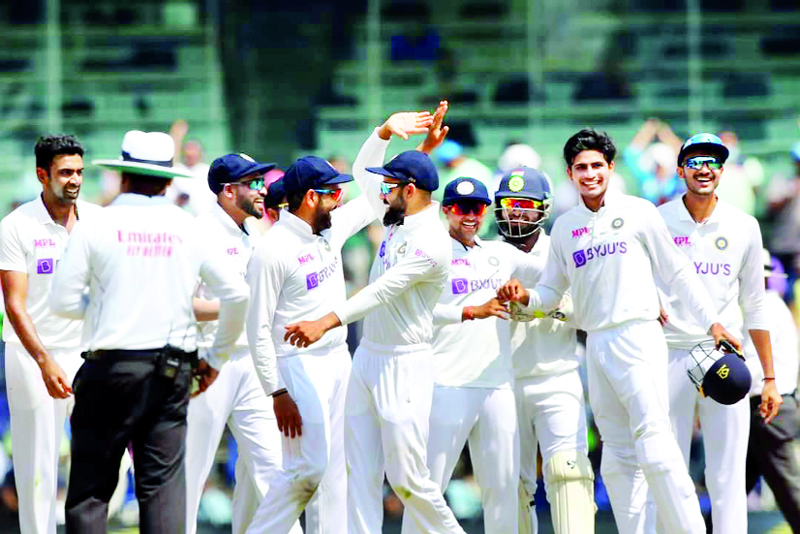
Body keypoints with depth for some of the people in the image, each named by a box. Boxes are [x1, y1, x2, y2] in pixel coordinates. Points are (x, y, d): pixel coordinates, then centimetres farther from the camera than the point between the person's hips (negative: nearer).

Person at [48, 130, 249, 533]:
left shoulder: (97, 226, -2)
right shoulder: (188, 228, 5)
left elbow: (63, 301, -2)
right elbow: (236, 294, 4)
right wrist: (216, 357, 16)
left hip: (110, 367, -2)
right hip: (171, 372, 3)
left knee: (90, 486, 2)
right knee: (163, 485, 4)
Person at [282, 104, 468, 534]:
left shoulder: (431, 244, -18)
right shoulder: (397, 219, 9)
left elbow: (382, 291, -28)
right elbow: (362, 170, 22)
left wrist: (326, 323, -37)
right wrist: (387, 131, 4)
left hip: (405, 365, -9)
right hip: (367, 355, 9)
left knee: (406, 477, -6)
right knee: (361, 474, 2)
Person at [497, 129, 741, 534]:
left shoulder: (638, 212, 2)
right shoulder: (564, 228, 13)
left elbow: (677, 272, 5)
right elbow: (552, 289, 17)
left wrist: (711, 322, 3)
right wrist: (526, 297, -4)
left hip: (638, 337, -5)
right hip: (596, 344, 5)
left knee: (653, 438, -17)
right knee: (618, 453, 5)